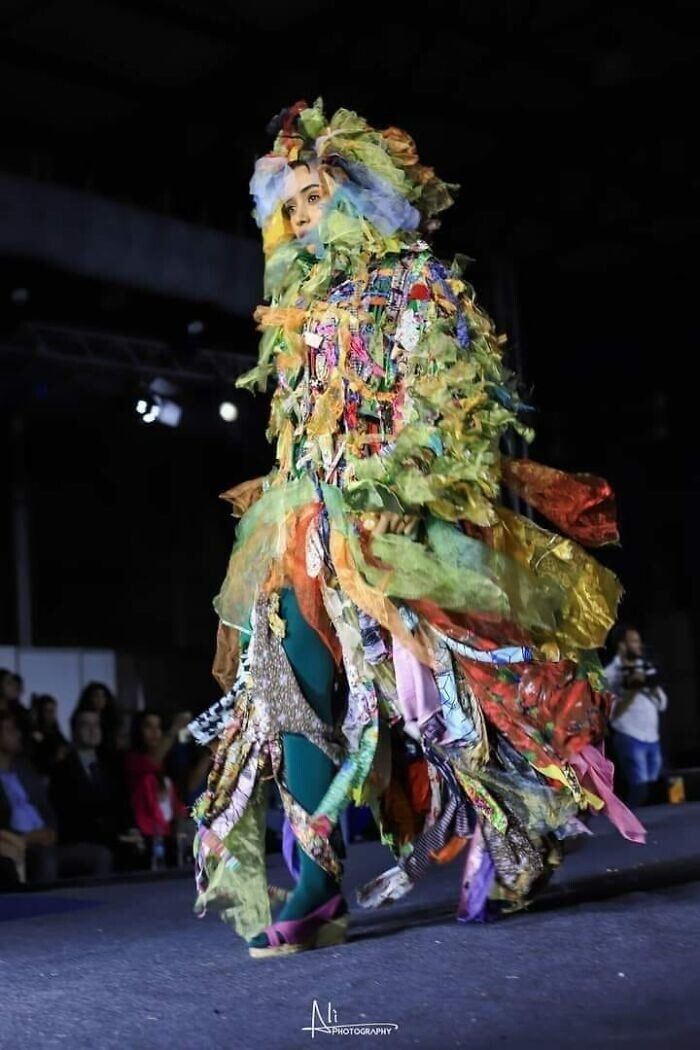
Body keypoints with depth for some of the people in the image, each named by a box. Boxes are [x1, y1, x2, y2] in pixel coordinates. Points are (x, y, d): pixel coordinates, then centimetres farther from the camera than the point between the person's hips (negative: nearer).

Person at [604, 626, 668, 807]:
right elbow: (612, 713, -14)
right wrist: (632, 690, -19)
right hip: (630, 739, -7)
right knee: (639, 789, -11)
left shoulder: (646, 668, 13)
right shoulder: (612, 673, -6)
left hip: (653, 738, 7)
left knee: (655, 789, 9)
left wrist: (654, 686, -5)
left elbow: (662, 704, 12)